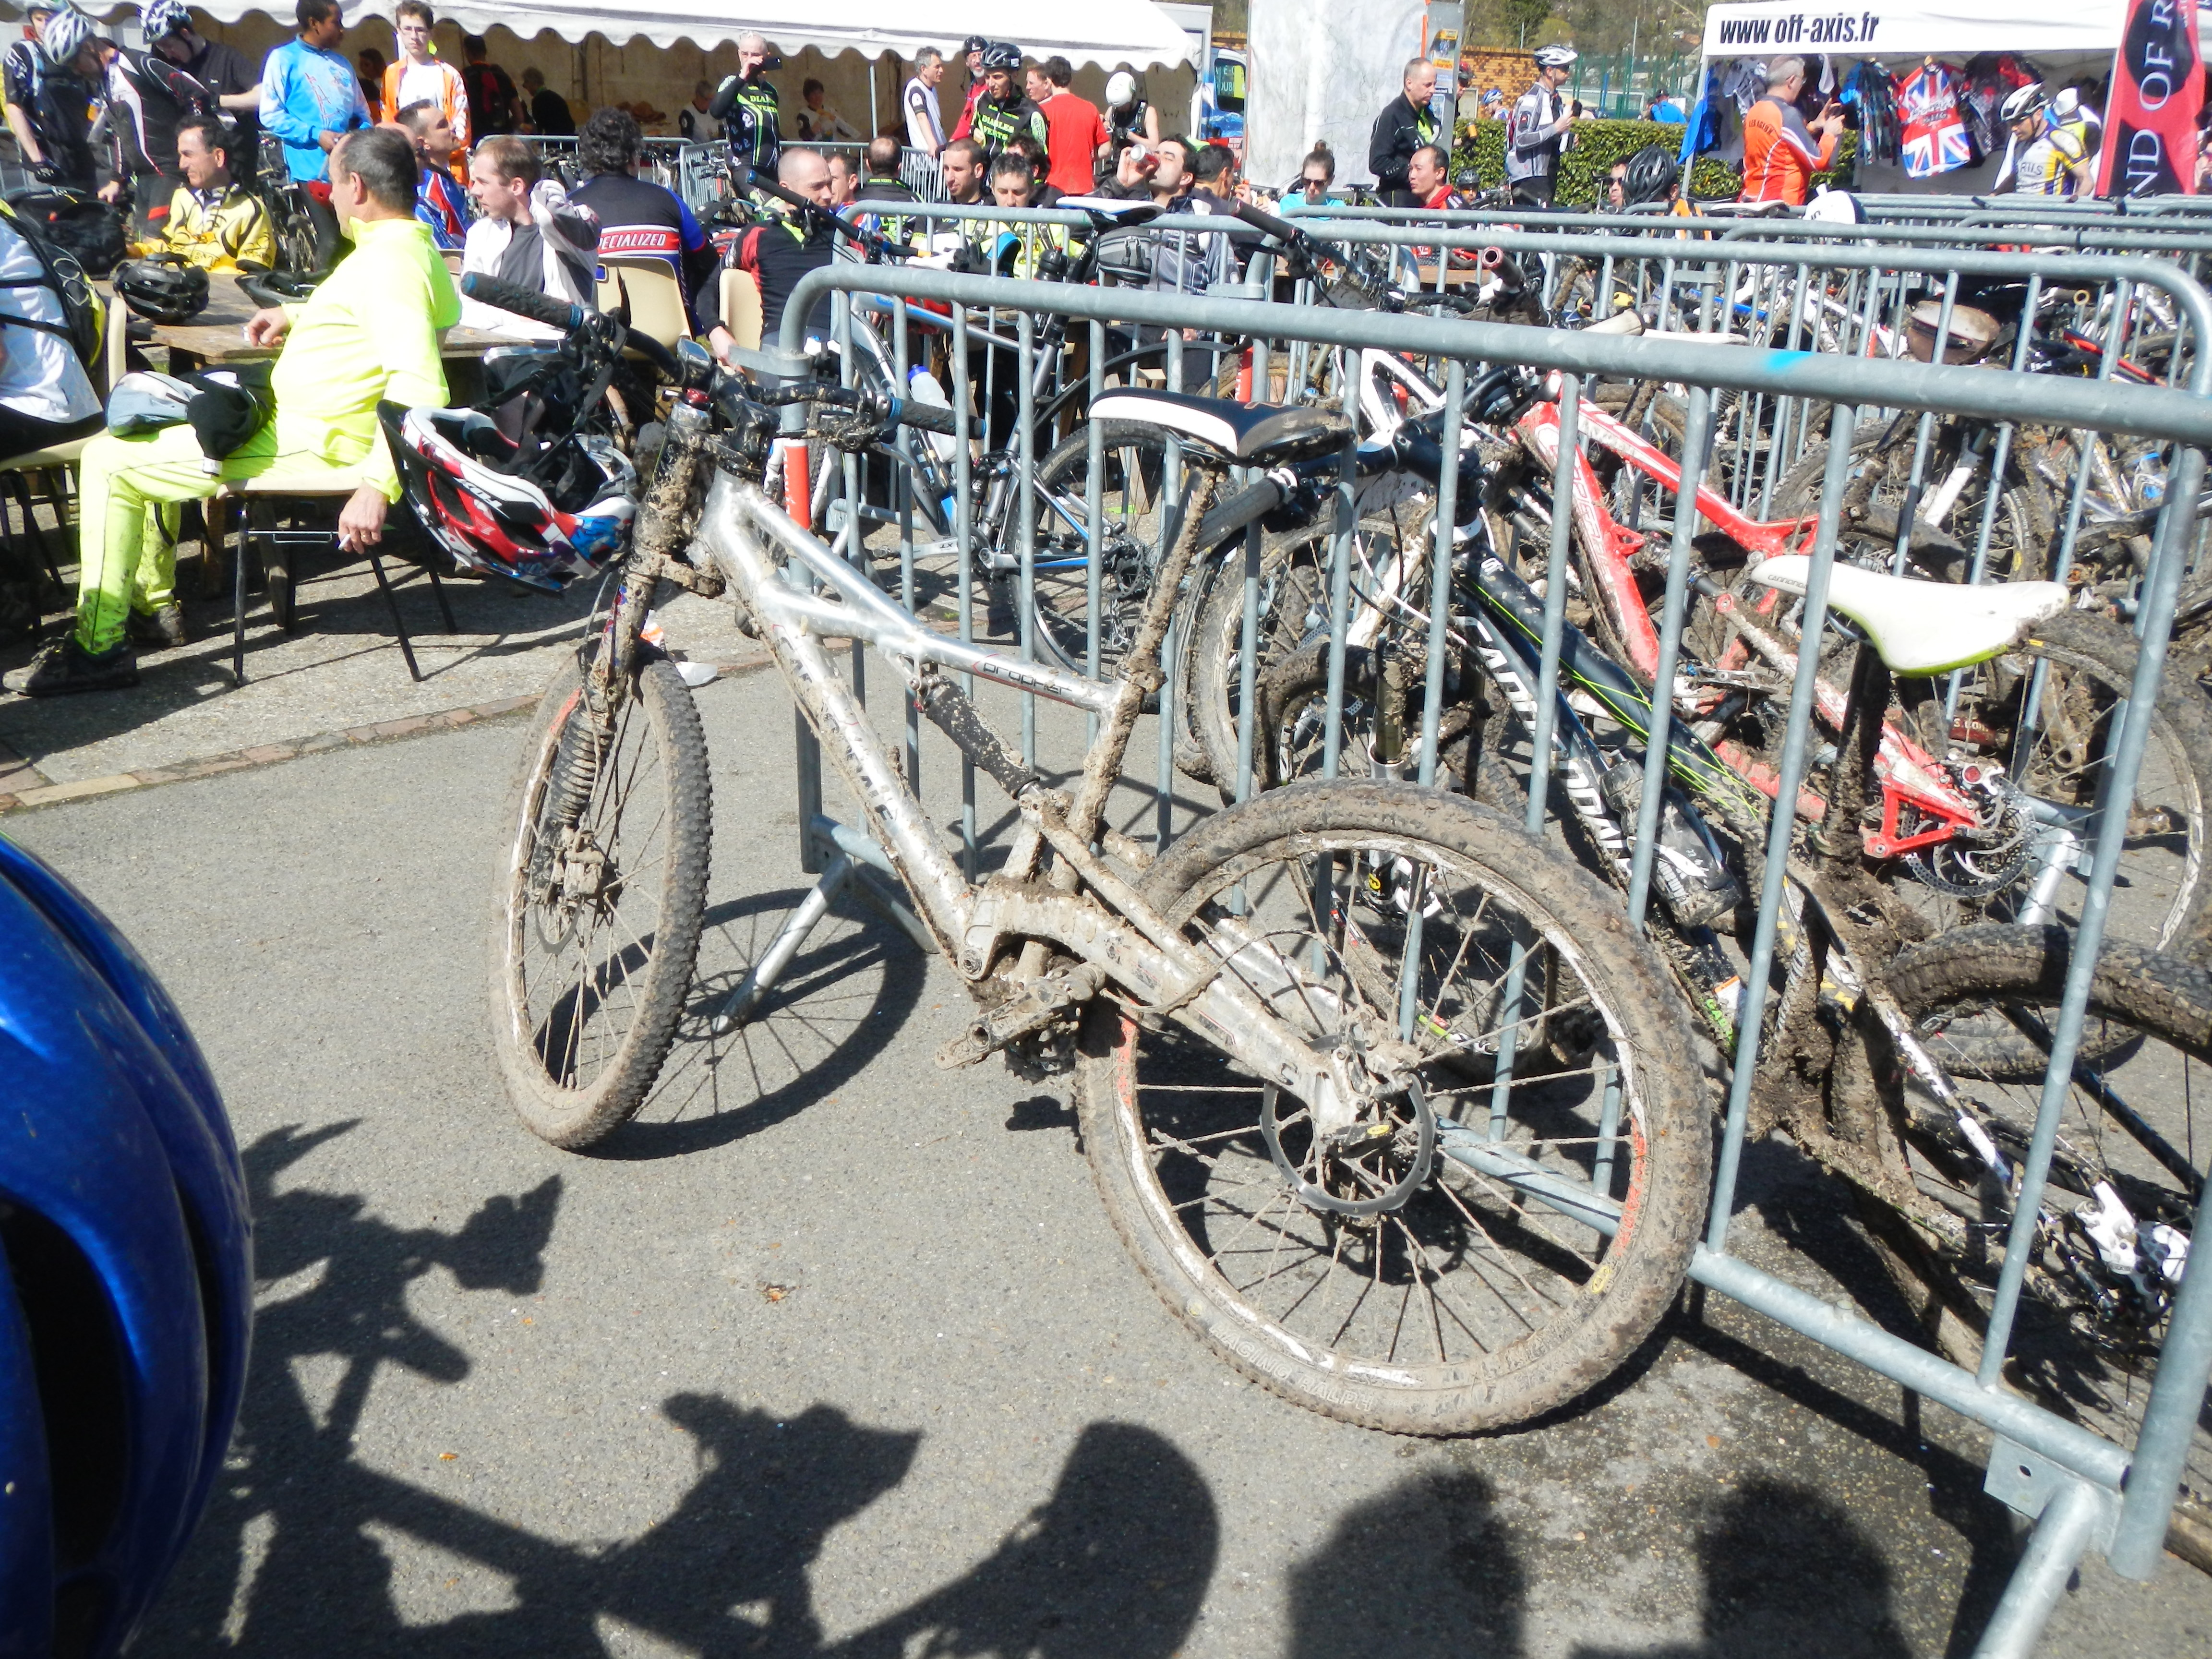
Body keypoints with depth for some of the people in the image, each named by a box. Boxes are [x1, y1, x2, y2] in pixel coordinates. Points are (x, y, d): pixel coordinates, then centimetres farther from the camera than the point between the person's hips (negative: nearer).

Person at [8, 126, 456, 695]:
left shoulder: (391, 260, -22)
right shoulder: (402, 244, 11)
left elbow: (420, 386, -34)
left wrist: (378, 486, -36)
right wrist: (297, 315, 21)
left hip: (307, 445, -11)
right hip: (296, 424, 11)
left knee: (108, 460, -7)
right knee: (144, 439, 27)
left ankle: (98, 647, -2)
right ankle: (153, 600, 31)